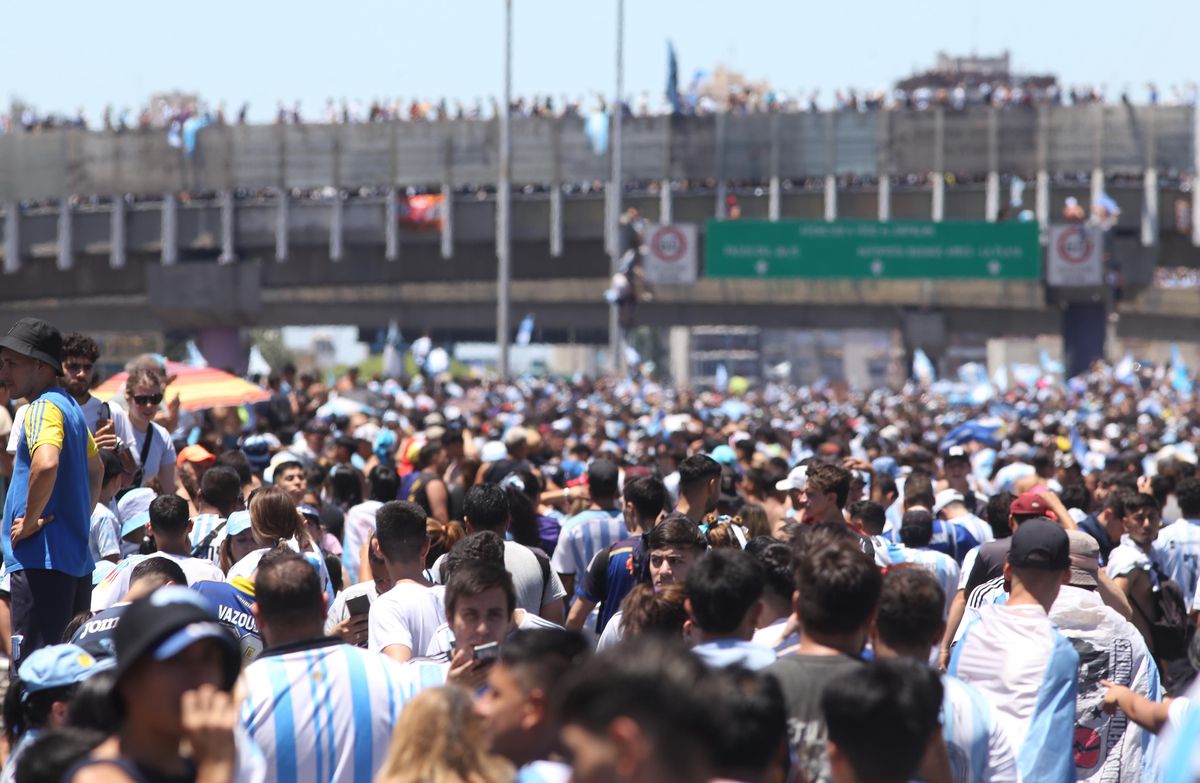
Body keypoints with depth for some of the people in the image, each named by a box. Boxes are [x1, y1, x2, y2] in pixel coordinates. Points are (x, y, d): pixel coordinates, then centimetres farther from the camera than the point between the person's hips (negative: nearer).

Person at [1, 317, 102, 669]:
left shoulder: (43, 407, -12)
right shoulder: (70, 407, 18)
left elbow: (46, 464, -32)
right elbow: (96, 468, 34)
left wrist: (31, 521, -19)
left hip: (41, 561, -10)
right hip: (77, 559, 10)